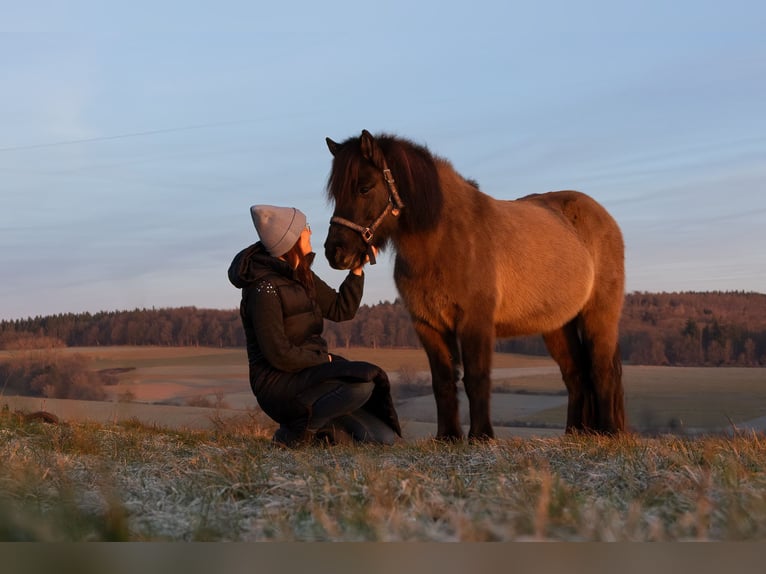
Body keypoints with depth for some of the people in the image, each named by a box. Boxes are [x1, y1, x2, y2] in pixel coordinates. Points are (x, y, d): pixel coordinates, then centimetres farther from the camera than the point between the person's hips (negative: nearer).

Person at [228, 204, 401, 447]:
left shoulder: (302, 277, 9)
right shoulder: (264, 288, -19)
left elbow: (341, 309, 15)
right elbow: (279, 355, -22)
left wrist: (357, 268, 7)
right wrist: (324, 359, -10)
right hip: (278, 384, -8)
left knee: (384, 437, 1)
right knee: (361, 384, -32)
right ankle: (294, 432, -16)